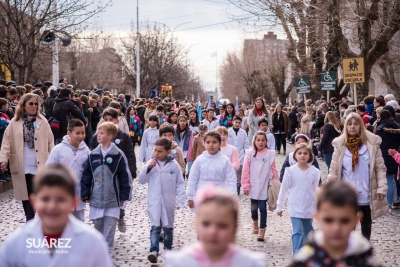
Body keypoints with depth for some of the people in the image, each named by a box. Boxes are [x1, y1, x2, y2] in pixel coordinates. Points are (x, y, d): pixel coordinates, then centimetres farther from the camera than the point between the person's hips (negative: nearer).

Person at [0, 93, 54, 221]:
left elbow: (50, 142, 2)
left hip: (39, 165, -1)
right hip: (21, 166, 2)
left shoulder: (42, 122, 3)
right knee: (25, 194, 8)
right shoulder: (14, 122, 5)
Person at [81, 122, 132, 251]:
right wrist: (85, 194, 2)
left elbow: (125, 176, -4)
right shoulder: (93, 155, 2)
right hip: (96, 200, 4)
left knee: (109, 229, 0)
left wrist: (124, 196, -5)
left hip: (113, 201, -3)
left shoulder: (118, 155, -7)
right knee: (98, 227, 16)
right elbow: (86, 176, 6)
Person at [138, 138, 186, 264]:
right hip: (154, 202, 0)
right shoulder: (150, 163, -1)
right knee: (155, 226, -7)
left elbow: (180, 184, -1)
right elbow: (141, 180, 0)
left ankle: (167, 248, 31)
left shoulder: (174, 165, -5)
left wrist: (180, 201, -7)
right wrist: (148, 168, -15)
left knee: (168, 226, 14)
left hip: (168, 202, 0)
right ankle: (154, 251, -12)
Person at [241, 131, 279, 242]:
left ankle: (262, 230, 7)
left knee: (262, 208, -2)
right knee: (253, 207, 14)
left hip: (265, 186, -1)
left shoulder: (270, 154, -4)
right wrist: (245, 186, -5)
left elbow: (273, 170, -1)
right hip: (253, 186, 1)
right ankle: (255, 222, 42)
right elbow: (245, 170, -4)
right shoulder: (249, 153, -5)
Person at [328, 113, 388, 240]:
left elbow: (380, 168, -2)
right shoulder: (340, 145, -4)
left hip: (366, 195, 0)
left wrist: (381, 188, -8)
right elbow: (334, 171, 0)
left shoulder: (372, 143, -5)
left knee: (366, 225, 16)